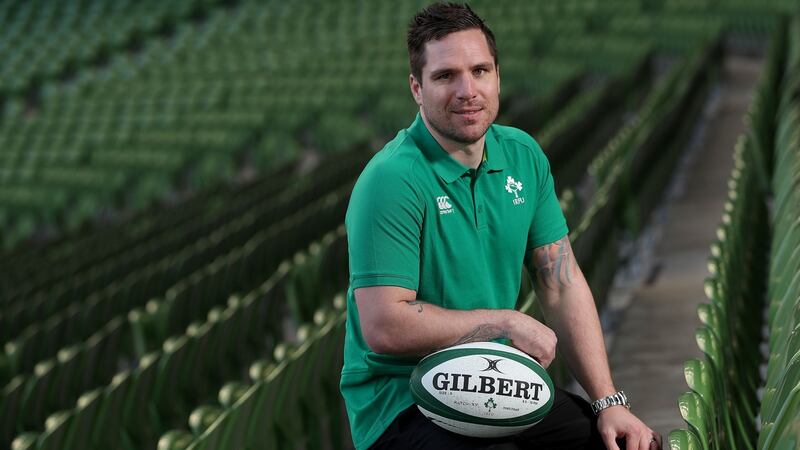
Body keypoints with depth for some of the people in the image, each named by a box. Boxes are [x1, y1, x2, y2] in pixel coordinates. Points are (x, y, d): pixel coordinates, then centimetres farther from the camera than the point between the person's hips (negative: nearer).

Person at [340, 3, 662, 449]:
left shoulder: (524, 156, 3)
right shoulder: (391, 181, -20)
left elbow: (563, 286, 6)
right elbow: (385, 327, -25)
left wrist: (609, 402, -2)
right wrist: (507, 323, -16)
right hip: (401, 401, -6)